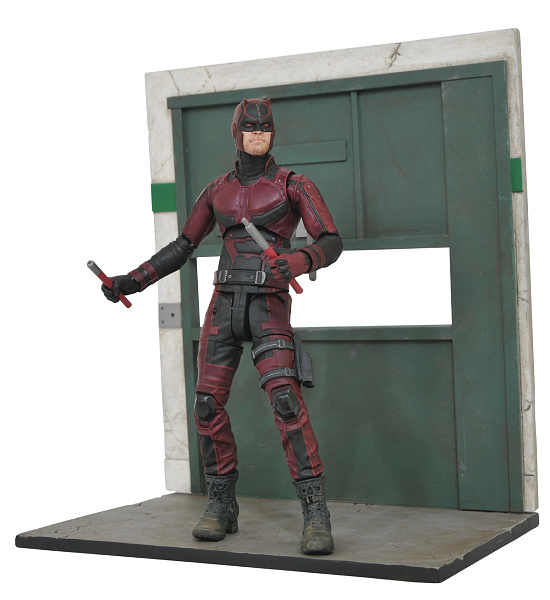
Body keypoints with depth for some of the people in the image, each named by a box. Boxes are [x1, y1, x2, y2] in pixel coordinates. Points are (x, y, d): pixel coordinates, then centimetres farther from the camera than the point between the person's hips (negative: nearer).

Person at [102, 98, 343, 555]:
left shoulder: (294, 184, 1)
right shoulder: (218, 191, 14)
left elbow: (331, 244, -6)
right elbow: (183, 247, 21)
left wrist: (297, 262, -29)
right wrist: (133, 281, 10)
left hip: (269, 307, -4)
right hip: (225, 305, 4)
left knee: (286, 401, -22)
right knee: (208, 405, -4)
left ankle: (316, 514, -21)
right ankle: (222, 508, 13)